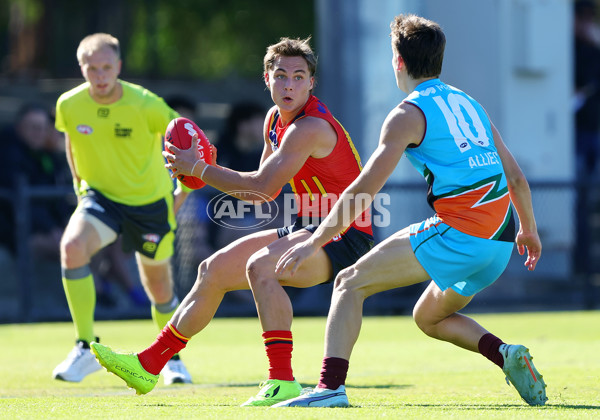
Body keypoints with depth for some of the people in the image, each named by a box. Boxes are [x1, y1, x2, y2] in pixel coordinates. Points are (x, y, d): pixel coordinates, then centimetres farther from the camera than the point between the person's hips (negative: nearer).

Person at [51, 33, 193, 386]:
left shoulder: (146, 105, -22)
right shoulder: (69, 105, -13)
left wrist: (184, 190, -7)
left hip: (151, 201, -1)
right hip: (100, 198, 1)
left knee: (158, 286, 11)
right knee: (72, 247, -29)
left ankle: (172, 356, 41)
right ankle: (86, 347, -20)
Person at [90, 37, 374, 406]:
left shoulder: (310, 128, -21)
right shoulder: (275, 119, 9)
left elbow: (263, 188, -22)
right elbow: (265, 188, 17)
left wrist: (199, 169, -12)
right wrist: (209, 173, 2)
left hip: (344, 236, -10)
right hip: (309, 228, 10)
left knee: (260, 265, -33)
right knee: (215, 270, 9)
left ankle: (282, 382, -32)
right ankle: (148, 366, 17)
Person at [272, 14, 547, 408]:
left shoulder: (409, 114, -1)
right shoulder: (468, 103, 20)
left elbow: (363, 190, -6)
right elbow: (516, 176, 23)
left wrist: (314, 242, -2)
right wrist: (529, 228, 38)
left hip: (459, 229, -7)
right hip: (500, 242, 7)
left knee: (350, 283, 0)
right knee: (429, 317, 26)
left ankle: (331, 386, -16)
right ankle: (505, 355, 1)